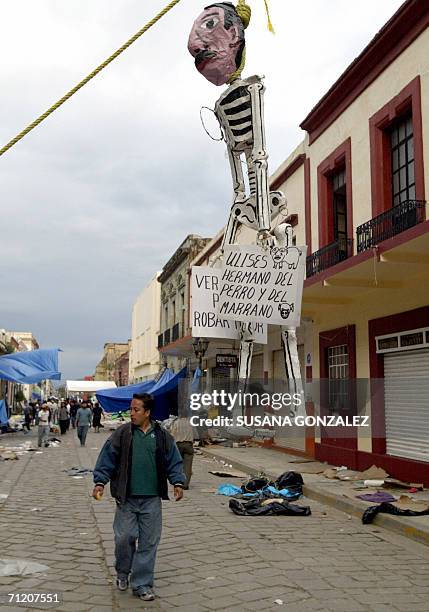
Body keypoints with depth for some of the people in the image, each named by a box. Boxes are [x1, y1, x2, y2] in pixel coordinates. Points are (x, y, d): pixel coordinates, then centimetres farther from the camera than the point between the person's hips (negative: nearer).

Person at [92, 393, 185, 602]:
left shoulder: (162, 436, 2)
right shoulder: (122, 433, -2)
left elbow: (173, 462, 6)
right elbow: (107, 459, -1)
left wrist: (178, 483, -5)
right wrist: (100, 482, -8)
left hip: (152, 499, 1)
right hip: (126, 498, -1)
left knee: (149, 541, 5)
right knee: (124, 537, 4)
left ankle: (141, 584, 19)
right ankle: (122, 573, 33)